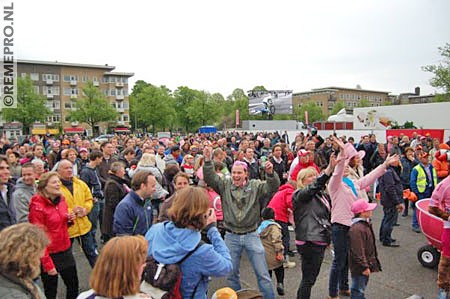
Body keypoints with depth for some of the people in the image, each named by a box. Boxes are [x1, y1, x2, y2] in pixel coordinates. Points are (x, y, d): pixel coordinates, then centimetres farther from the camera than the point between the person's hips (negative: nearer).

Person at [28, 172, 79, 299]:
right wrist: (47, 264, -16)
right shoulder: (37, 206, -17)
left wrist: (70, 219, -6)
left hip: (66, 251, 6)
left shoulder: (61, 199, 3)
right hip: (49, 255, -6)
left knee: (73, 285, 18)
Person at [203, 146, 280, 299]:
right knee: (232, 274, 16)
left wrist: (270, 173, -36)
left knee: (262, 274, 8)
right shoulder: (225, 184, -1)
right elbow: (209, 178, -12)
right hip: (231, 236, 2)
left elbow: (272, 187, -16)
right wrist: (208, 160, -26)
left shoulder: (255, 186, -4)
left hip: (251, 235, -1)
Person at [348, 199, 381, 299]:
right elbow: (358, 251, -27)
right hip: (359, 267, -10)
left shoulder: (366, 224, 7)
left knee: (361, 288, 24)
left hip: (366, 263, 10)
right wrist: (364, 266, -22)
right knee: (358, 290, 2)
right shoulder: (357, 229, -28)